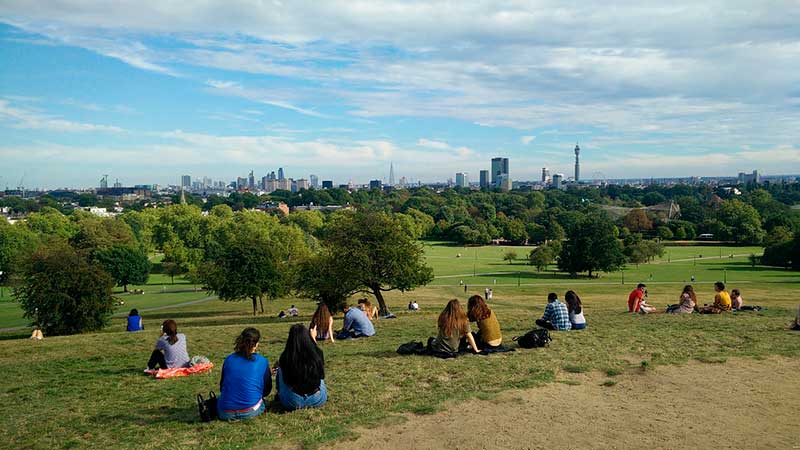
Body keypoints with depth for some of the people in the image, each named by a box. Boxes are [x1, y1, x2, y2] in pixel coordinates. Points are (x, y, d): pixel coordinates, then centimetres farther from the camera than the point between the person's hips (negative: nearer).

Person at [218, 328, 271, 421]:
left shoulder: (229, 359, 4)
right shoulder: (262, 362, -3)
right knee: (262, 401, 32)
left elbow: (222, 387, 14)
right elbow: (266, 391, 5)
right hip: (250, 412, -2)